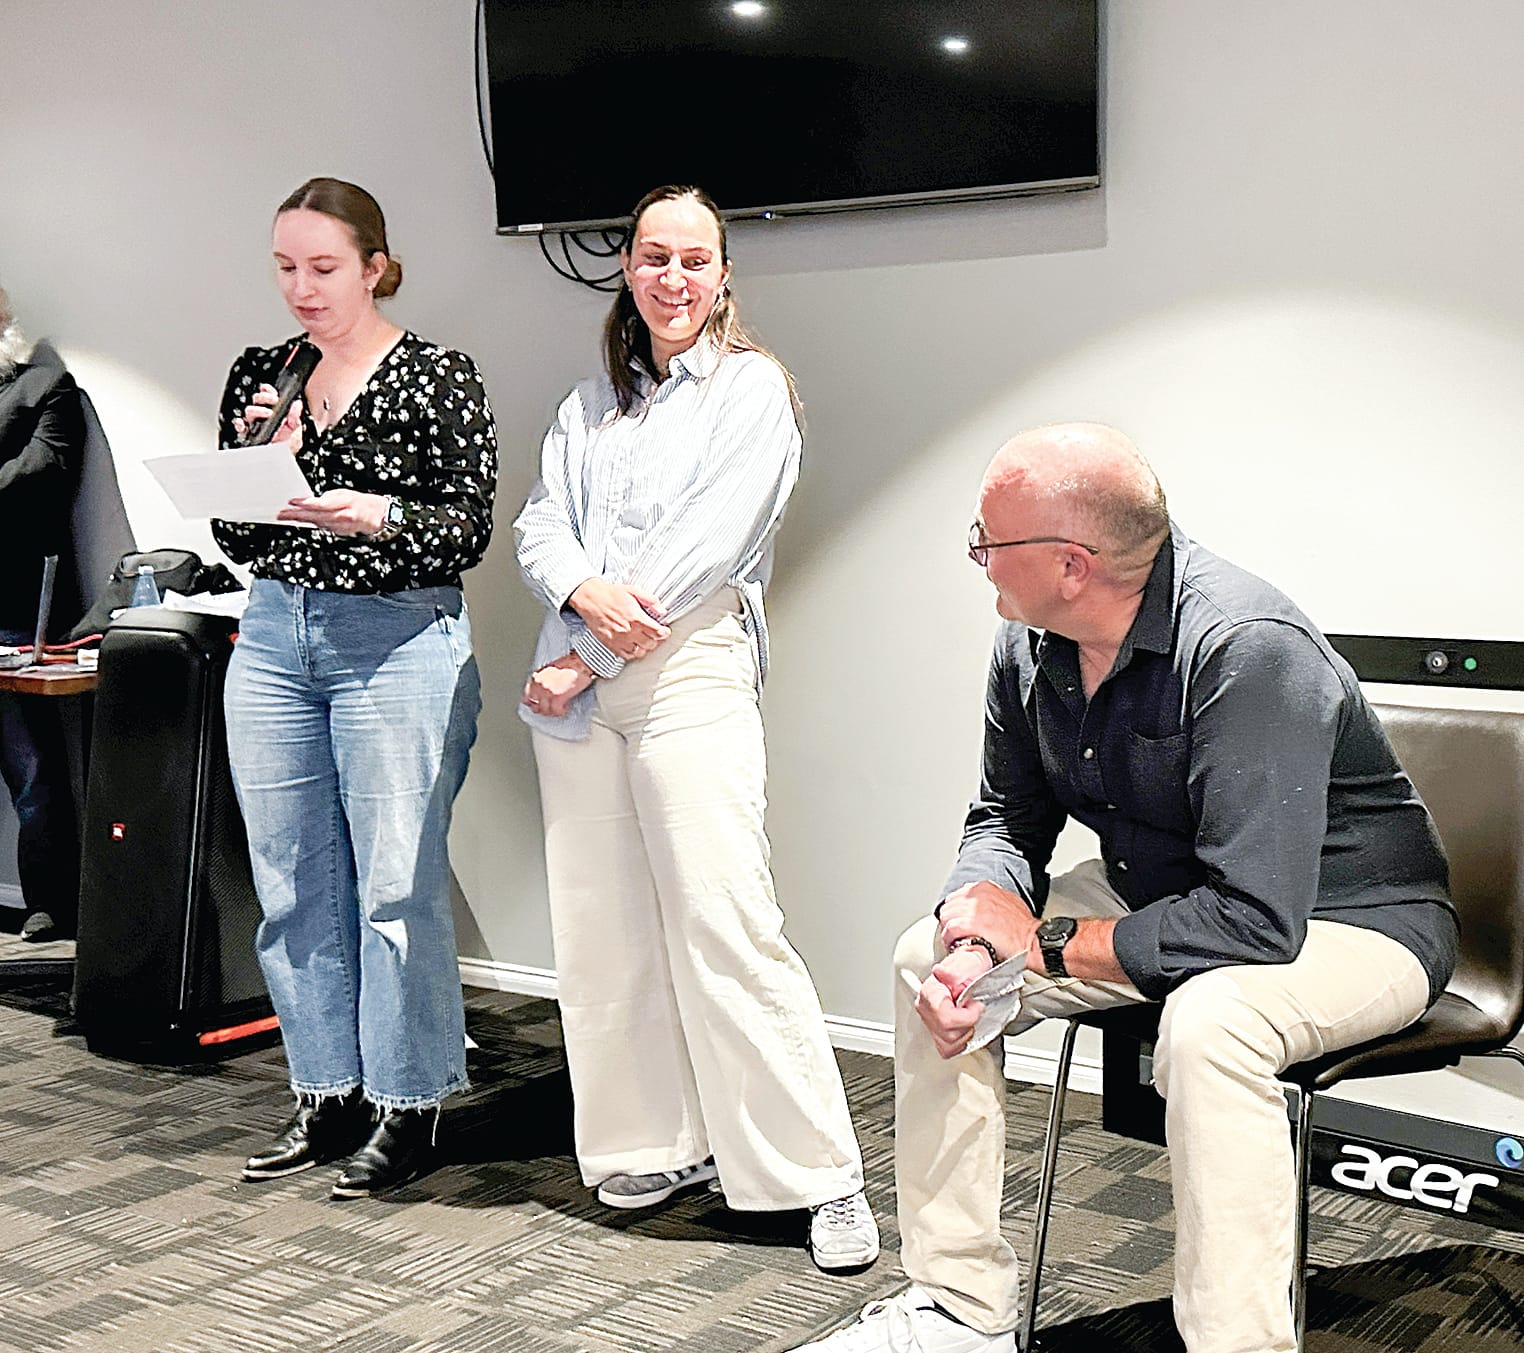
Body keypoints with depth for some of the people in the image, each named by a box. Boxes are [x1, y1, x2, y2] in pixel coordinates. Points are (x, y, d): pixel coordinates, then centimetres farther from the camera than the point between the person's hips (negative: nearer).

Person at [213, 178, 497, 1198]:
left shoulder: (438, 376, -3)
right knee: (294, 885, 9)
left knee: (396, 885, -3)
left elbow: (469, 531, -7)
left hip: (399, 645, -5)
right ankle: (330, 1095, 21)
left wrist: (374, 515, -24)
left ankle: (409, 1105, 10)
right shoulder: (258, 377, 11)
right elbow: (236, 539, 11)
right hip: (274, 641, 6)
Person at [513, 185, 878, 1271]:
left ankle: (822, 1175, -5)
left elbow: (709, 543, -8)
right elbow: (539, 527, 11)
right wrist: (585, 592, -13)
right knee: (602, 928, 5)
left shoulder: (752, 386, 3)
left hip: (690, 669, -5)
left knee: (726, 926, -12)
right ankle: (654, 1144, 17)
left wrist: (587, 659, -9)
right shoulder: (592, 404, 20)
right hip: (577, 679, 6)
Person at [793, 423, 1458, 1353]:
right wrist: (972, 936, -17)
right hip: (1160, 895, 8)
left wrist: (1044, 942, -24)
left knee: (1206, 1020, -39)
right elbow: (1007, 820, 6)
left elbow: (1255, 920, -36)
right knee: (930, 957, -3)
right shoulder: (1031, 647, -8)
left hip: (1353, 921, -8)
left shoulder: (1245, 648, -33)